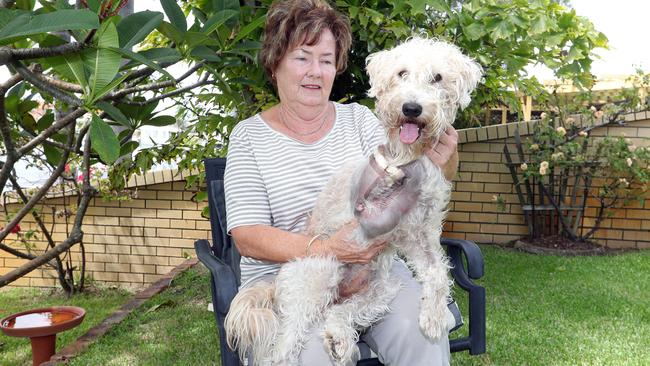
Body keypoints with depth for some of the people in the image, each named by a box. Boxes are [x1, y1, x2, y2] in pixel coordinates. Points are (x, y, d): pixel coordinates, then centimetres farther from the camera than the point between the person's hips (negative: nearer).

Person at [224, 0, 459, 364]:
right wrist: (327, 249, -24)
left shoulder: (359, 118, 7)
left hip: (373, 264, 3)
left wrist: (441, 163, -27)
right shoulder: (249, 135, 0)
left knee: (419, 331, -25)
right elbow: (247, 236, -9)